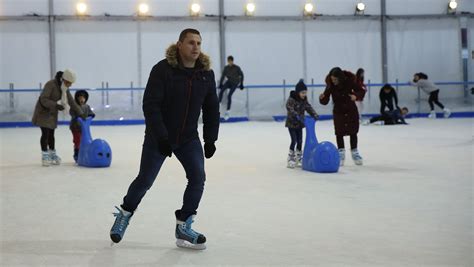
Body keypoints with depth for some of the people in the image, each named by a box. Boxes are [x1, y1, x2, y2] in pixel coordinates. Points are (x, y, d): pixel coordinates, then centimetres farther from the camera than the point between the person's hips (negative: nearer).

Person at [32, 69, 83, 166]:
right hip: (43, 111, -7)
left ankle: (52, 154, 21)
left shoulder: (65, 89, 1)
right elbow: (43, 100, -29)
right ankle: (45, 155, 0)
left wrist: (80, 113, -2)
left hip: (53, 113, 7)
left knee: (51, 134, 12)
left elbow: (72, 102, 4)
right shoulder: (51, 85, -23)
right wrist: (56, 105, -39)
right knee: (45, 133, -8)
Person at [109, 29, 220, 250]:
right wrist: (161, 137, -24)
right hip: (158, 137, -4)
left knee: (198, 177, -10)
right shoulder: (162, 70, -18)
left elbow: (211, 108, 7)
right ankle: (125, 213, 33)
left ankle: (183, 227, 3)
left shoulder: (206, 73, -2)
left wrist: (210, 138, 3)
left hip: (189, 138, 4)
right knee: (145, 180, 5)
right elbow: (150, 105, -20)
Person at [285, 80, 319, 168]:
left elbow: (309, 108, 4)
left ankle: (298, 159, 19)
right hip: (292, 124, -7)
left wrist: (314, 115, -13)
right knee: (294, 140, -11)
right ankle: (290, 159, -2)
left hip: (299, 124, 7)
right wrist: (297, 116, -43)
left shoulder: (304, 100, 4)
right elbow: (290, 110, -31)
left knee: (300, 141, 9)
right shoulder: (291, 100, -20)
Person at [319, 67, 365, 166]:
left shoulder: (350, 81, -20)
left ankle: (355, 152, 26)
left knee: (353, 132, 10)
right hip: (338, 111, 0)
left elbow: (361, 91, -9)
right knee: (339, 133, -2)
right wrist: (322, 98, -41)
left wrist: (356, 96, -31)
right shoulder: (330, 85, -19)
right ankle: (341, 153, 14)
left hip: (351, 110, 0)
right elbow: (325, 101, -18)